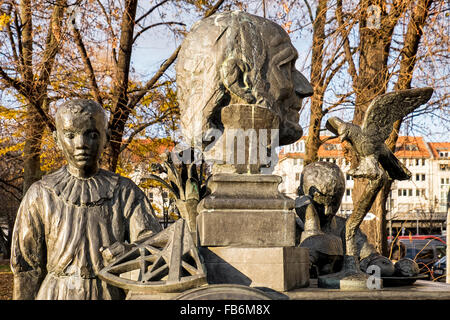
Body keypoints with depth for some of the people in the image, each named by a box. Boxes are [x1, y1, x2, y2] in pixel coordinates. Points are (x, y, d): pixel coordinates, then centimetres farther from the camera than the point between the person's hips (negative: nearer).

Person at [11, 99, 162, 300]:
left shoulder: (125, 192, 5)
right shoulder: (41, 195, 3)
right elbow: (26, 267, 5)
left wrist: (126, 251, -25)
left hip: (113, 293, 1)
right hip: (57, 295, -1)